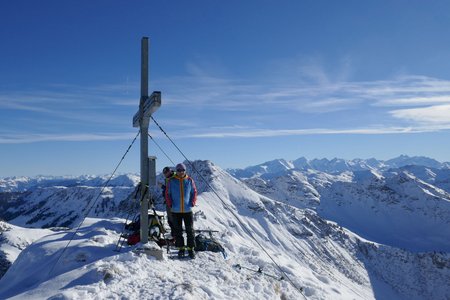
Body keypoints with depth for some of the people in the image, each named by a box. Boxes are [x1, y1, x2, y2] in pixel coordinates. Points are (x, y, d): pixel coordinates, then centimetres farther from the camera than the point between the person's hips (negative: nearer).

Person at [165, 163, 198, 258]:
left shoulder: (189, 180, 1)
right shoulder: (171, 181, -1)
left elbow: (194, 192, 8)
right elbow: (167, 194, 4)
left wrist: (192, 203, -3)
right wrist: (170, 205, -6)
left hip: (188, 210, 0)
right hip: (175, 211, 0)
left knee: (190, 230, 3)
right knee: (178, 231, 7)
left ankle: (191, 248, 13)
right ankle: (181, 248, 18)